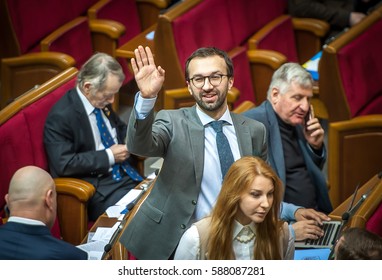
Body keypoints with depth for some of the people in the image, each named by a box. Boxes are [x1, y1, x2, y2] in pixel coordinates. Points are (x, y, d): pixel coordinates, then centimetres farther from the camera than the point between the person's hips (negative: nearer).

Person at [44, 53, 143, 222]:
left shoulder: (102, 103, 9)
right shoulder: (61, 117, -15)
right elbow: (63, 164, -21)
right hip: (98, 188, -8)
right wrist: (108, 156, -17)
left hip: (124, 175, 8)